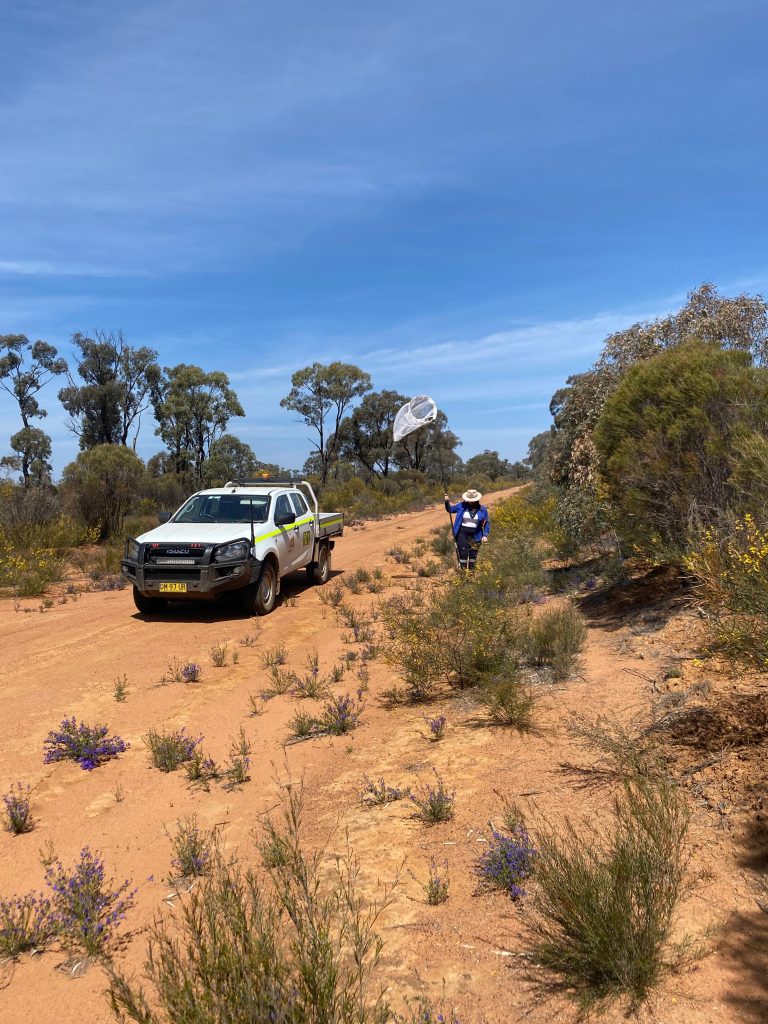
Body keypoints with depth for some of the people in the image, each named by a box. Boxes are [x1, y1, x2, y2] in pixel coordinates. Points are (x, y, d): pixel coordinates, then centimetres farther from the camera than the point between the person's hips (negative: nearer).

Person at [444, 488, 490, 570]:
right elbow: (450, 509, 11)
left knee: (473, 555, 10)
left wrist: (485, 535, -5)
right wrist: (447, 502, -9)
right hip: (462, 533, -1)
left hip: (475, 535, 1)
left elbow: (487, 523, 6)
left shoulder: (482, 509, -1)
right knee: (463, 554, -2)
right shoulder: (461, 506, -2)